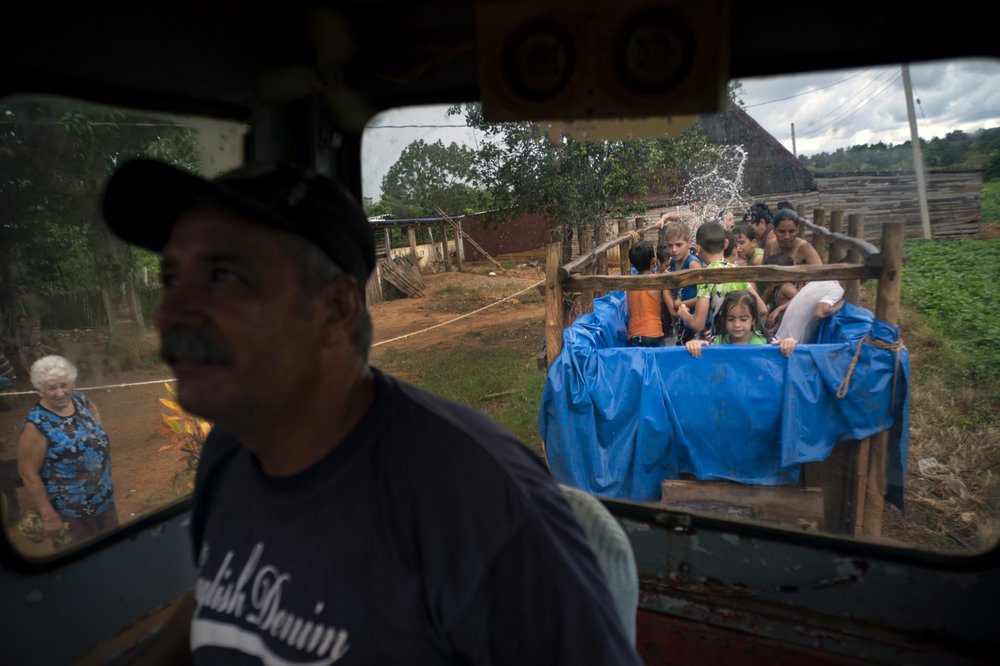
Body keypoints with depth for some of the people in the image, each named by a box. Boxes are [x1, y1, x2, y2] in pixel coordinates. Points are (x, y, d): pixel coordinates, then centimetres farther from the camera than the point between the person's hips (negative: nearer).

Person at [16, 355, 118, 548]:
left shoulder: (80, 400, -6)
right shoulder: (36, 425, -24)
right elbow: (28, 474, -19)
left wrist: (99, 438, 5)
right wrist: (48, 515, -17)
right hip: (70, 512, -6)